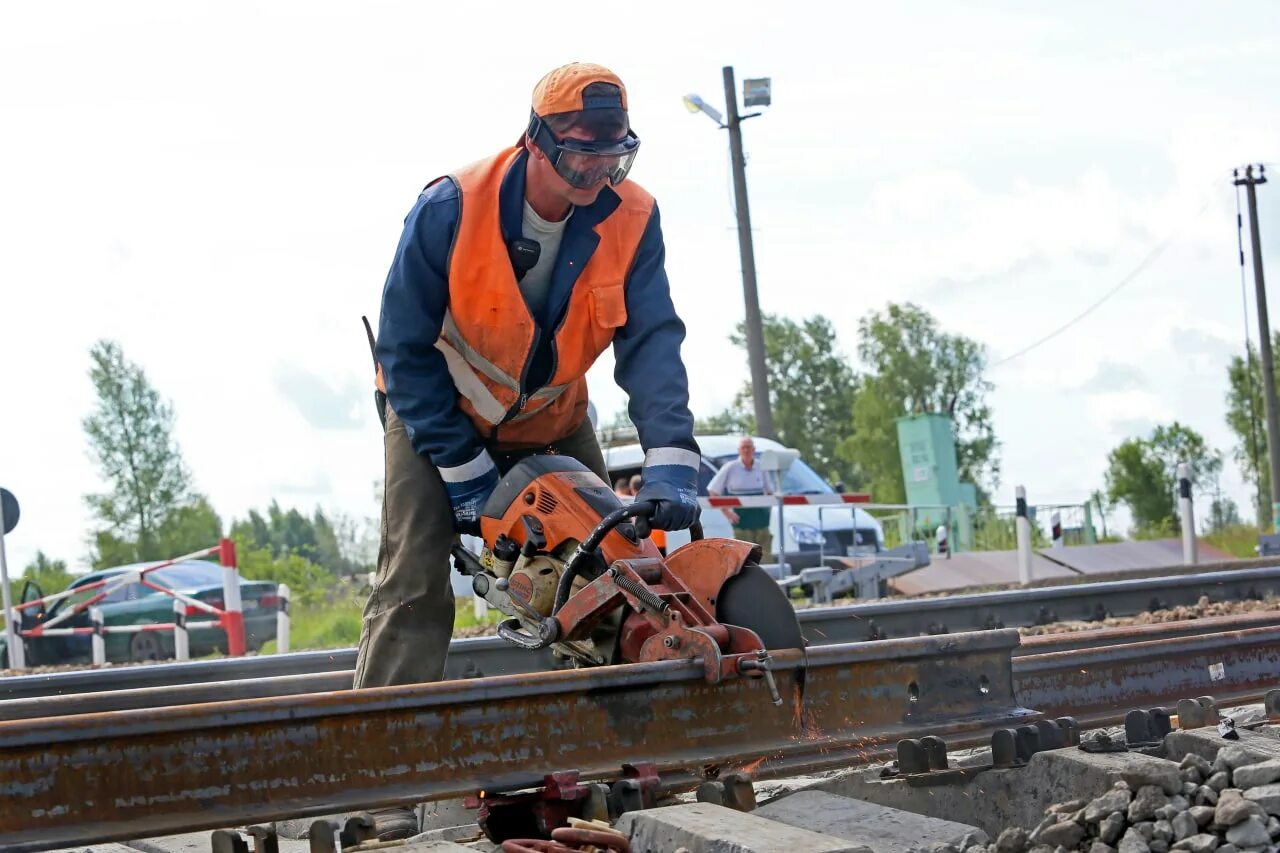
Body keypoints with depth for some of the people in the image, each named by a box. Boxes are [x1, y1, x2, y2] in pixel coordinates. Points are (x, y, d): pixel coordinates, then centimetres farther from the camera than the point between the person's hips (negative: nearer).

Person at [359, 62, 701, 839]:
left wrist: (671, 461, -40)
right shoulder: (451, 211, -29)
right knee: (415, 583, -15)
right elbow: (404, 352, -22)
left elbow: (652, 342, -25)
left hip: (554, 422, 4)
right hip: (440, 417, -4)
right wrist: (465, 472, -23)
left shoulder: (632, 219, -20)